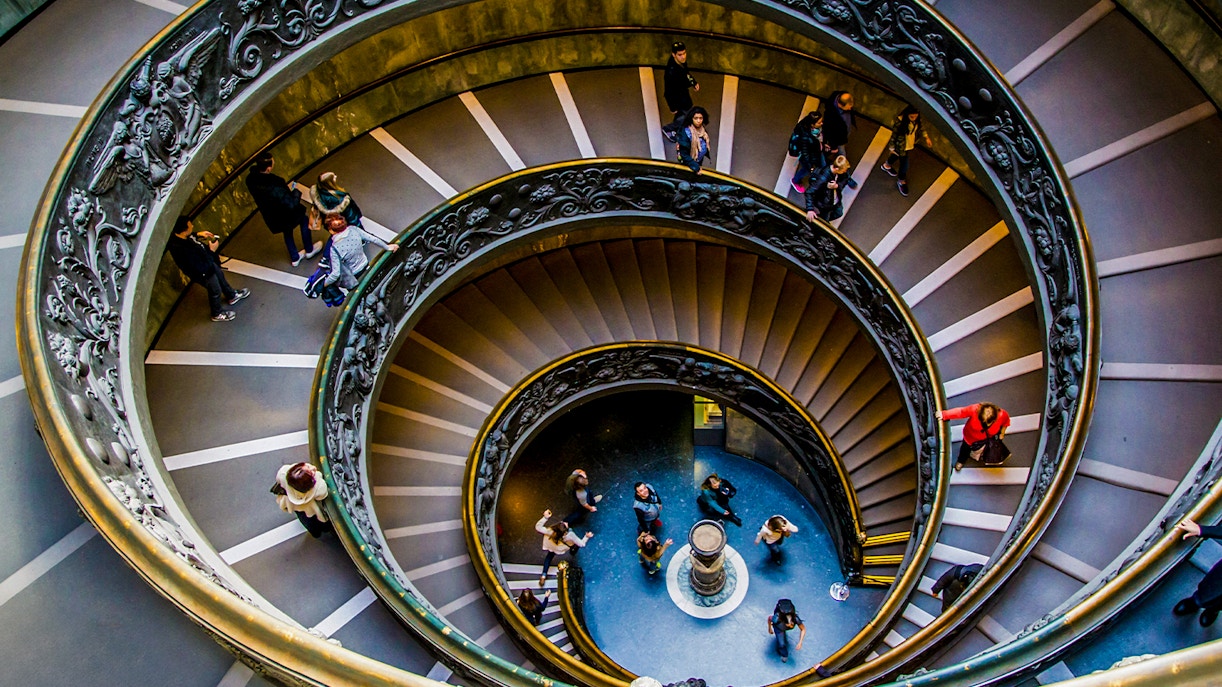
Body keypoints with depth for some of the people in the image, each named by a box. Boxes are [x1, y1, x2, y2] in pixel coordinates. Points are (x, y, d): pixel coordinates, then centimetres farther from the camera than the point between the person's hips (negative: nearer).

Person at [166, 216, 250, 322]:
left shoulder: (176, 236, -21)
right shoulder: (185, 252, -46)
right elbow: (203, 268, -35)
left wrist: (198, 235, -5)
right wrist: (212, 251, -28)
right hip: (204, 273, -8)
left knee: (220, 276, 32)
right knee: (215, 292, 19)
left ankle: (232, 296, 60)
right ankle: (217, 314, 48)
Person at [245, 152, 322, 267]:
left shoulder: (250, 179, -21)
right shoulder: (275, 188, -44)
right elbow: (292, 205, -34)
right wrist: (296, 191, -17)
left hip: (270, 217, 6)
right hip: (285, 216, -6)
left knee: (287, 232, 33)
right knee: (305, 220, 27)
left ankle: (295, 258, 52)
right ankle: (309, 250, 45)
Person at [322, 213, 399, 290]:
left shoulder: (334, 248, -32)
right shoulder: (354, 229, -22)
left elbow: (336, 273, -28)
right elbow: (373, 239, -10)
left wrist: (324, 284, -11)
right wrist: (387, 247, 7)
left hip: (353, 277, -5)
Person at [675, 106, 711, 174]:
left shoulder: (703, 130, -11)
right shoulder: (686, 133, -31)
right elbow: (684, 154, -28)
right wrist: (695, 167, -28)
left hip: (699, 162, 6)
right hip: (689, 164, -6)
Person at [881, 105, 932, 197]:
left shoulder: (917, 120, -18)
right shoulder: (900, 121, -34)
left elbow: (920, 127, 5)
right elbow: (894, 134, -22)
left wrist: (926, 137, -2)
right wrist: (892, 147, -12)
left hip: (910, 145, 6)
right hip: (901, 147, -6)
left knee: (897, 156, 32)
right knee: (904, 164, 7)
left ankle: (887, 165, 63)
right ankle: (901, 181, 34)